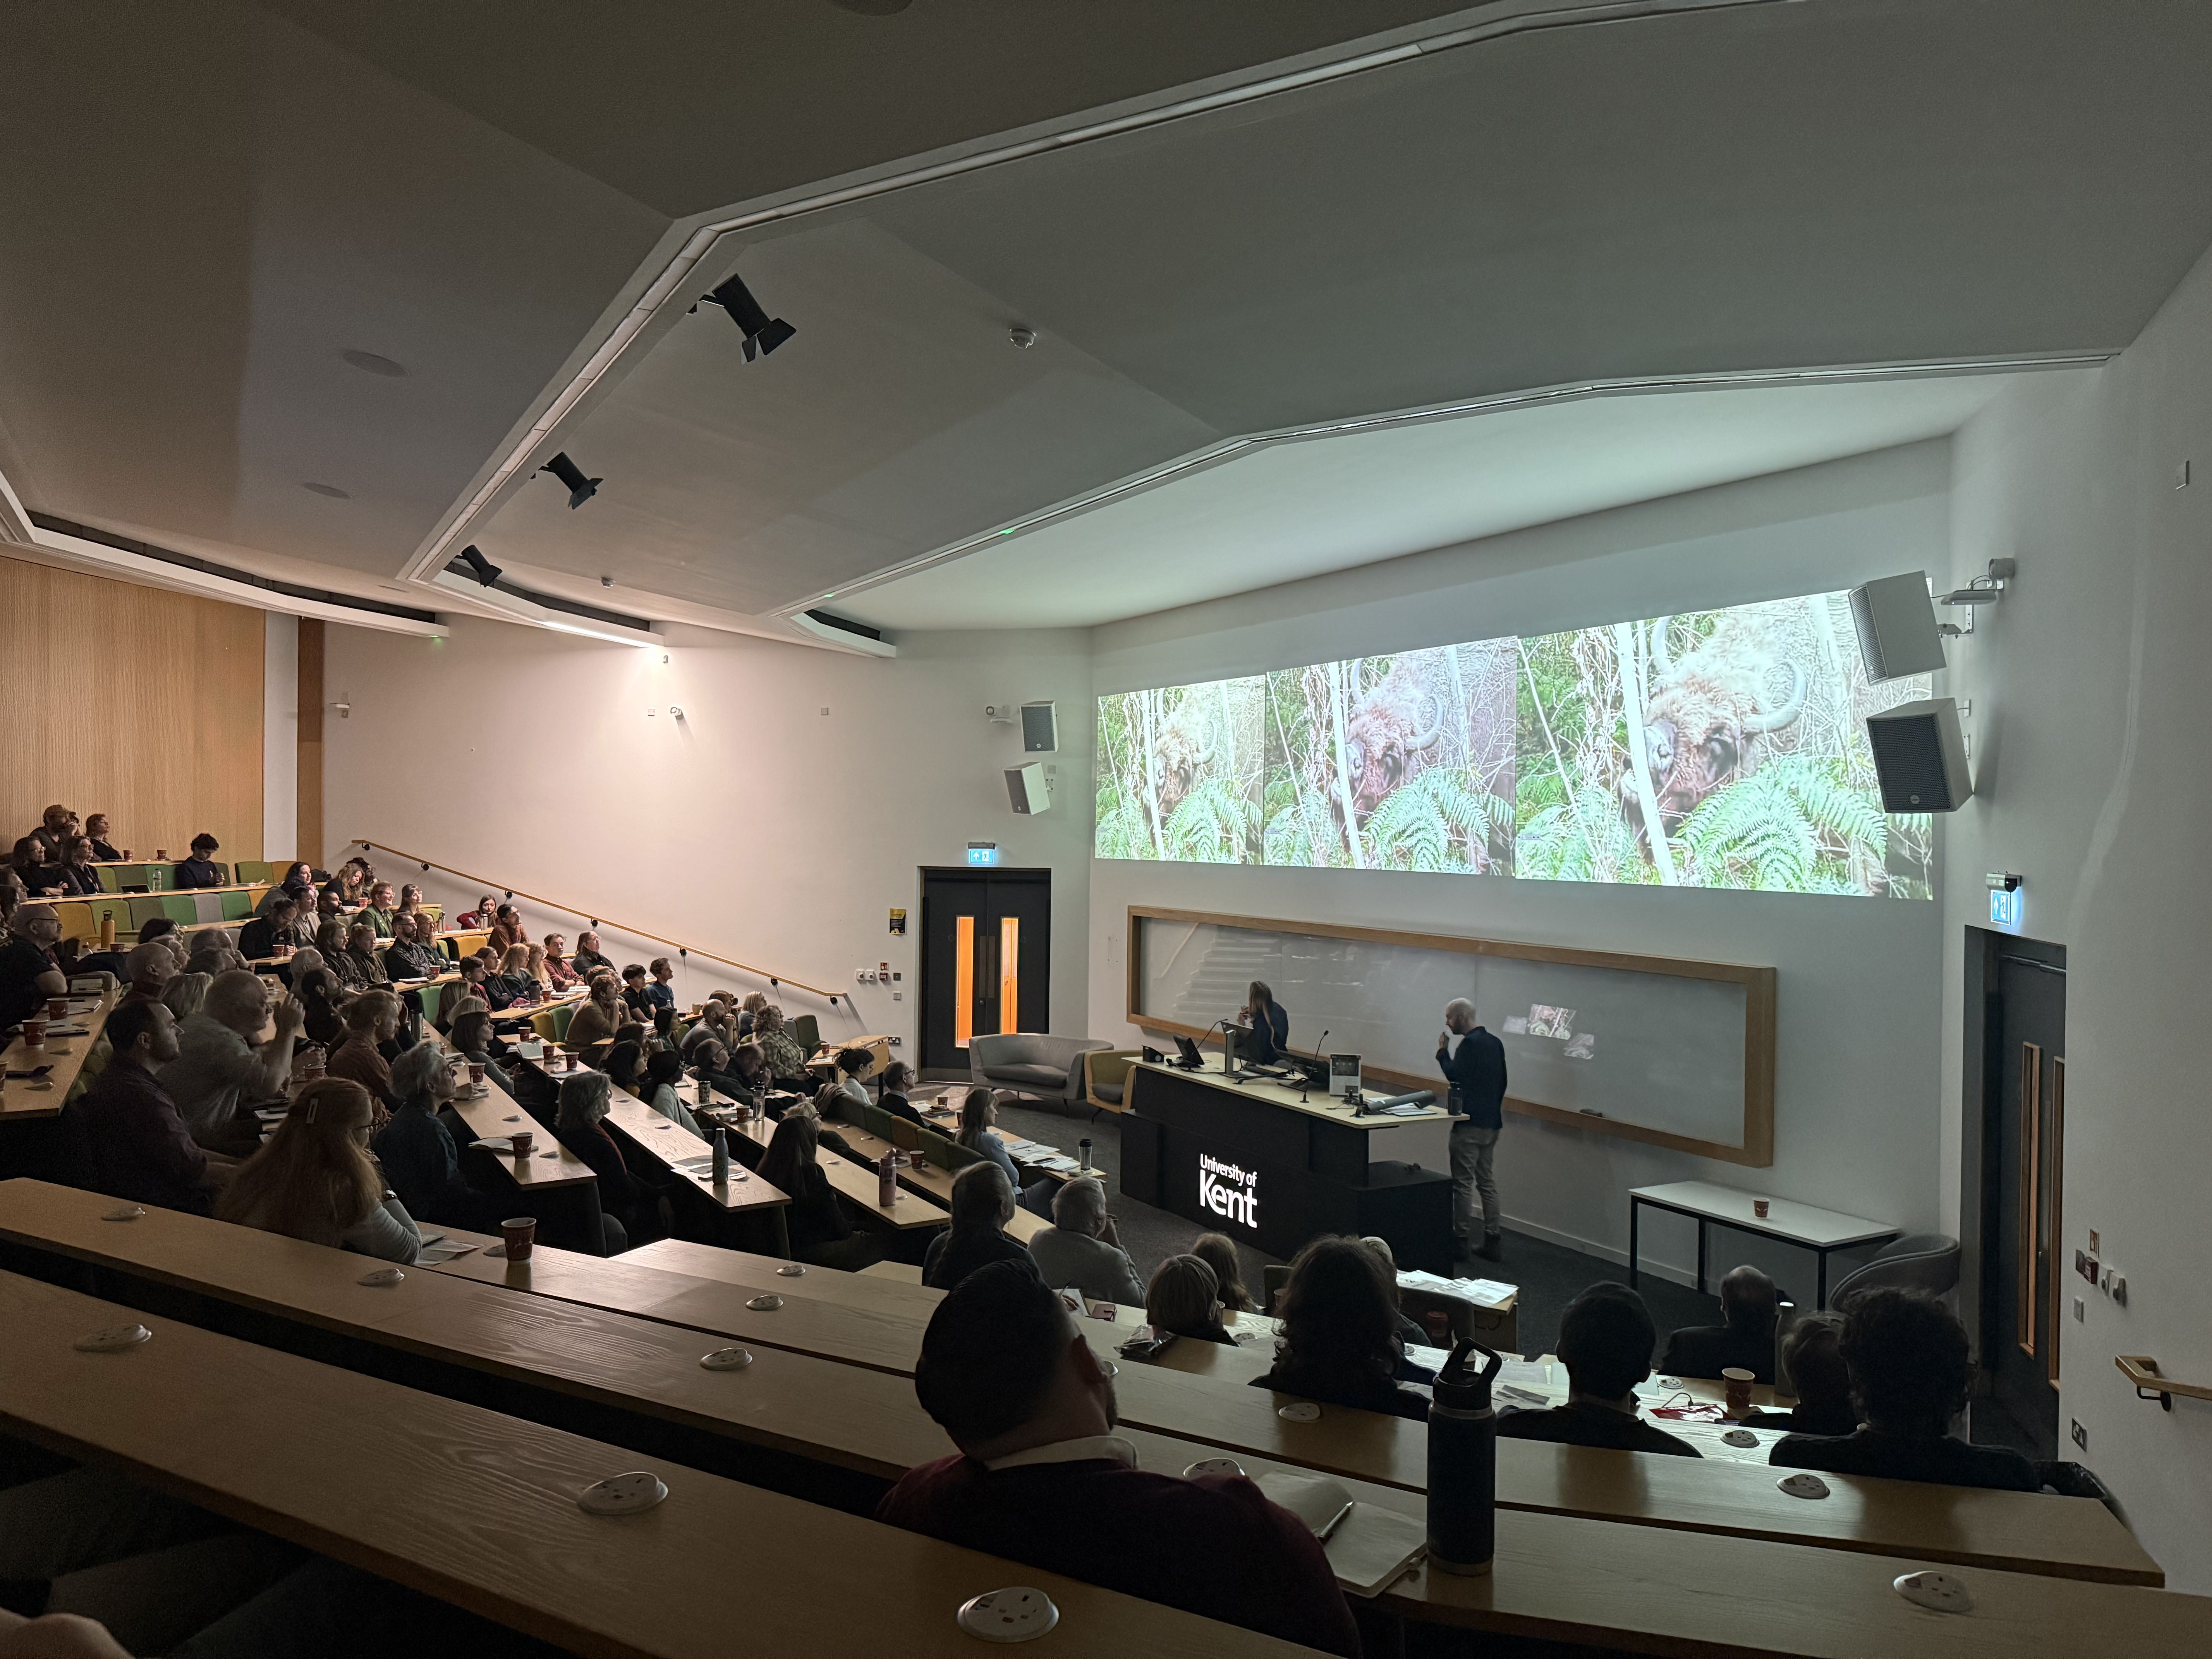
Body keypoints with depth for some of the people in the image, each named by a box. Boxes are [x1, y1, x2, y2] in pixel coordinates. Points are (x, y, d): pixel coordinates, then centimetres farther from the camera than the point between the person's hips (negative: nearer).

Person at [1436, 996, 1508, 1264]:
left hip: (1470, 1123, -9)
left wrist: (1442, 1052, -7)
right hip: (1492, 1122, 9)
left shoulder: (1469, 1043, -15)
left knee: (1463, 1182, -1)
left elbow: (1454, 1075, -20)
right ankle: (1494, 1242, 14)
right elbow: (1502, 1082, 17)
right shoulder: (1495, 1043, 12)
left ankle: (1462, 1241, 3)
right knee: (1487, 1182, 13)